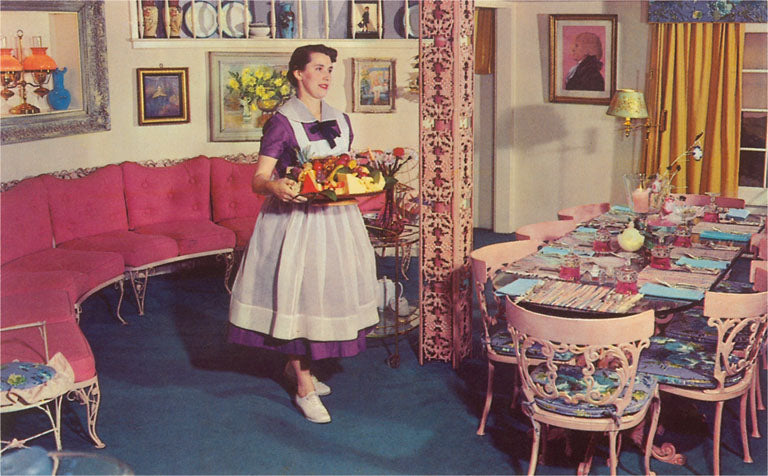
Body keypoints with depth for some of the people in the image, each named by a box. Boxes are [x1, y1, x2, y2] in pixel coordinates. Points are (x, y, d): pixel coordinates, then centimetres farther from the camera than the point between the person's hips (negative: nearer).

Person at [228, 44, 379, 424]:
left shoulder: (340, 120, 11)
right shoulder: (283, 122, -9)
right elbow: (259, 179, -15)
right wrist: (276, 187, -35)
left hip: (335, 217, 7)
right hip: (296, 216, -7)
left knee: (329, 287, 12)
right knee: (298, 291, -4)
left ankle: (295, 365, 32)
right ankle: (305, 388, 7)